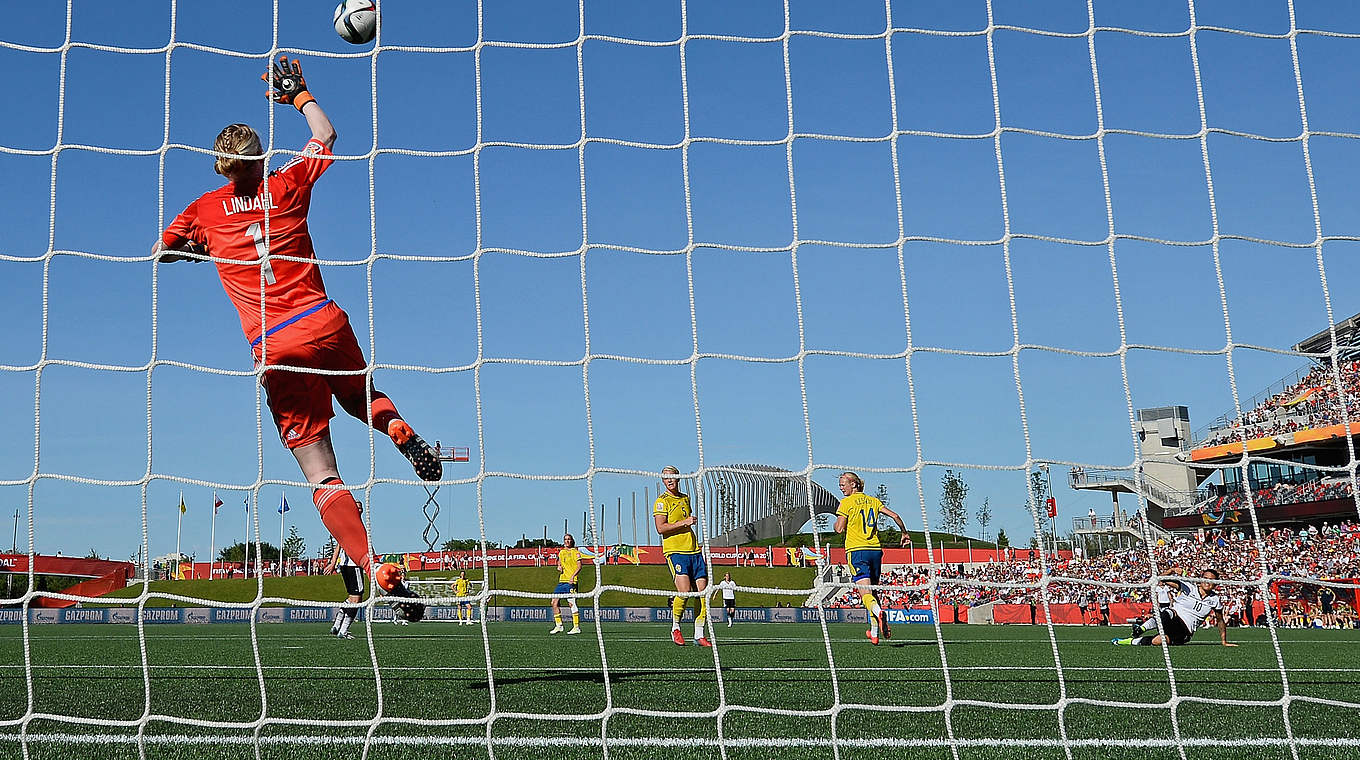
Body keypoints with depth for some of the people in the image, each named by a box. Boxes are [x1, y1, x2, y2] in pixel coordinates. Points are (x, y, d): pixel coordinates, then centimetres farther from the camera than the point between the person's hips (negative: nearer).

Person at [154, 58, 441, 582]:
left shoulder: (205, 210, 7)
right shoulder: (286, 187, 8)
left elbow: (159, 252, 25)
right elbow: (326, 136, 25)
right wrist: (299, 94, 37)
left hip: (275, 350, -1)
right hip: (325, 323, 2)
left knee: (320, 473, -3)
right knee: (360, 397, 31)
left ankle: (370, 571, -17)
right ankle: (399, 431, -3)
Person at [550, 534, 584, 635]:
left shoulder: (575, 552, -1)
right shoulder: (561, 552, 18)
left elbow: (579, 566, -7)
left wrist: (573, 576, -20)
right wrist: (559, 567, 3)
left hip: (570, 581, -7)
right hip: (561, 581, 7)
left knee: (572, 603, -10)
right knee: (554, 602, 2)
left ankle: (576, 627, -7)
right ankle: (558, 625, 10)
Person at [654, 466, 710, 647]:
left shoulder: (685, 498, 19)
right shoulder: (661, 501, -2)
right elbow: (660, 528, -14)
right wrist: (684, 522, -16)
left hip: (693, 550, 7)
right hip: (674, 551, -7)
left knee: (702, 593, 0)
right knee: (684, 591, -20)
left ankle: (699, 635, 8)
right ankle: (675, 628, 3)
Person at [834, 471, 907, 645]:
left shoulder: (846, 502, -2)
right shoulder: (873, 501, 13)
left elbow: (839, 528, -7)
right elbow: (894, 516, 8)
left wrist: (836, 523, 15)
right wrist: (904, 533, 22)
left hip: (856, 550, -5)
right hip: (875, 549, 5)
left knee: (865, 593, -14)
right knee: (872, 590, 15)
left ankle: (878, 612, -45)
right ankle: (874, 633, 14)